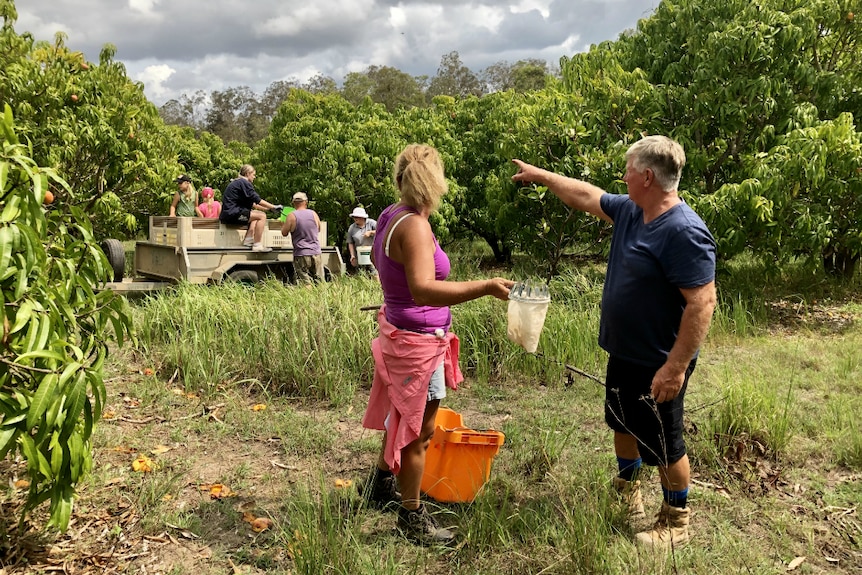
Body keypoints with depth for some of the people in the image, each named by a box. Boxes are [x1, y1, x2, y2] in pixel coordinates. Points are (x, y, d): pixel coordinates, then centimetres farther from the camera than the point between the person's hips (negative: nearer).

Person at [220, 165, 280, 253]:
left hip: (229, 213, 11)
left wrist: (268, 208, 20)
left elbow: (251, 204, 23)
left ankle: (248, 240, 9)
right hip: (232, 213, -11)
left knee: (256, 214, 25)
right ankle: (257, 246, -17)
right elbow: (258, 200, -13)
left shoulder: (237, 182, 24)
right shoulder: (244, 183, -8)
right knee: (261, 216, -13)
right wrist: (274, 207, -7)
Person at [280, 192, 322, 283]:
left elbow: (284, 233, 3)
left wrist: (283, 224, 21)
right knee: (319, 281, 6)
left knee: (305, 283, -3)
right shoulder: (313, 214, 4)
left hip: (301, 254, -3)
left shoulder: (291, 216, -7)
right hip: (316, 253, 3)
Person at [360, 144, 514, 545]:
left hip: (398, 329, 10)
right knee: (419, 429, 4)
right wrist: (486, 287, -36)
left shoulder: (391, 216, 4)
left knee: (404, 418, 27)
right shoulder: (414, 226, -25)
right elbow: (423, 289, -37)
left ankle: (382, 484, 46)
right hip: (418, 341, -10)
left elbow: (376, 258, 23)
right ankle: (412, 519, 20)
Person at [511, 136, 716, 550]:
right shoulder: (629, 210, 0)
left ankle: (676, 522, 29)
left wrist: (676, 367, -29)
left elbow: (702, 302, -29)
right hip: (623, 352, 9)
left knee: (663, 445, 8)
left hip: (657, 364, -9)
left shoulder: (684, 232, -27)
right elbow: (586, 195, 17)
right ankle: (627, 487, 49)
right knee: (622, 424, 26)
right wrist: (541, 176, 23)